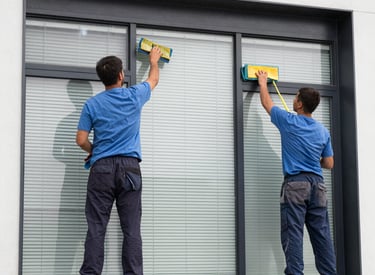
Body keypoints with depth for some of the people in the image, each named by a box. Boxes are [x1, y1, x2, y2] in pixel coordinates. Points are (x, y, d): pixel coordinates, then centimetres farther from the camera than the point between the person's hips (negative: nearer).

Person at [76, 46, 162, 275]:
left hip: (102, 168, 0)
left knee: (96, 228, -2)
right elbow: (154, 80, 26)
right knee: (132, 229, 0)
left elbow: (81, 140, 2)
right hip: (130, 167, 0)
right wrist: (154, 61, 45)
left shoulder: (92, 104, 3)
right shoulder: (134, 96, 5)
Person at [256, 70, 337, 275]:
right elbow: (329, 164, 14)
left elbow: (266, 103, 14)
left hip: (295, 183, -5)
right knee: (321, 233, 5)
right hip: (317, 184, 5)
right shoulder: (323, 131, 10)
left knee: (293, 233, -7)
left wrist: (262, 83, 31)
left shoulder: (289, 122, -3)